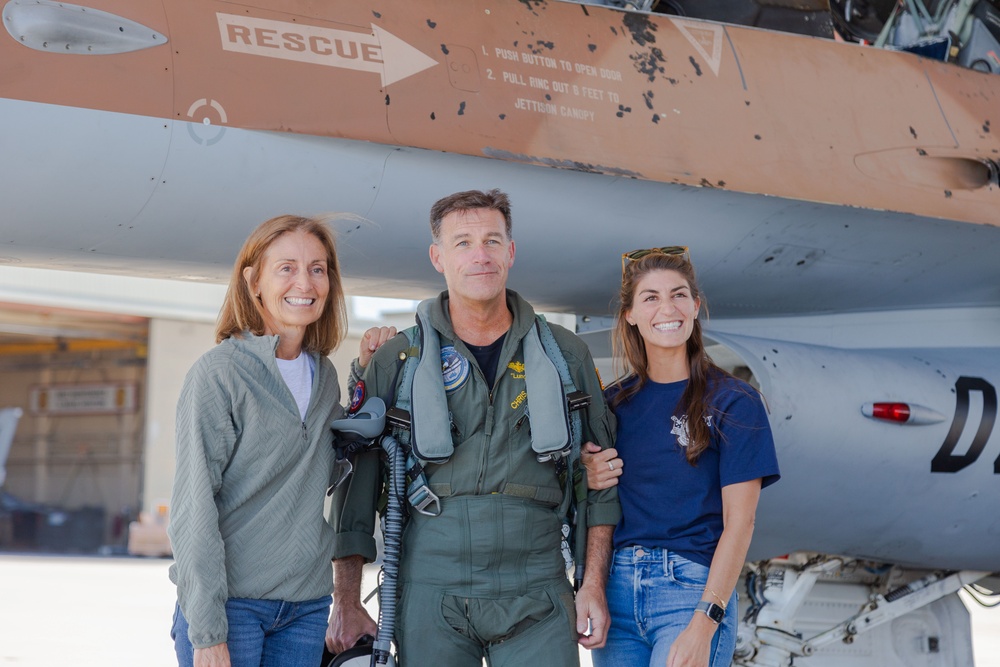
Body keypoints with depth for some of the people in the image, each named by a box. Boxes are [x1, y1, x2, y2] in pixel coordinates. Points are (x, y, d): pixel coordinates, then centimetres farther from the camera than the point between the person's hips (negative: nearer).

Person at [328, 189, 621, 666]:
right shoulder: (398, 359, 5)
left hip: (536, 597, 1)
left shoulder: (564, 354, 8)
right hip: (429, 595, 0)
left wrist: (593, 586, 5)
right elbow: (357, 480, 6)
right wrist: (346, 604, 1)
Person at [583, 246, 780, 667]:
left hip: (693, 588, -4)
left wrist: (704, 624, -17)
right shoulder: (615, 402, 10)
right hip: (617, 585, 5)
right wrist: (589, 481, -3)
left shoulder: (734, 402, -3)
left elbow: (739, 523, -8)